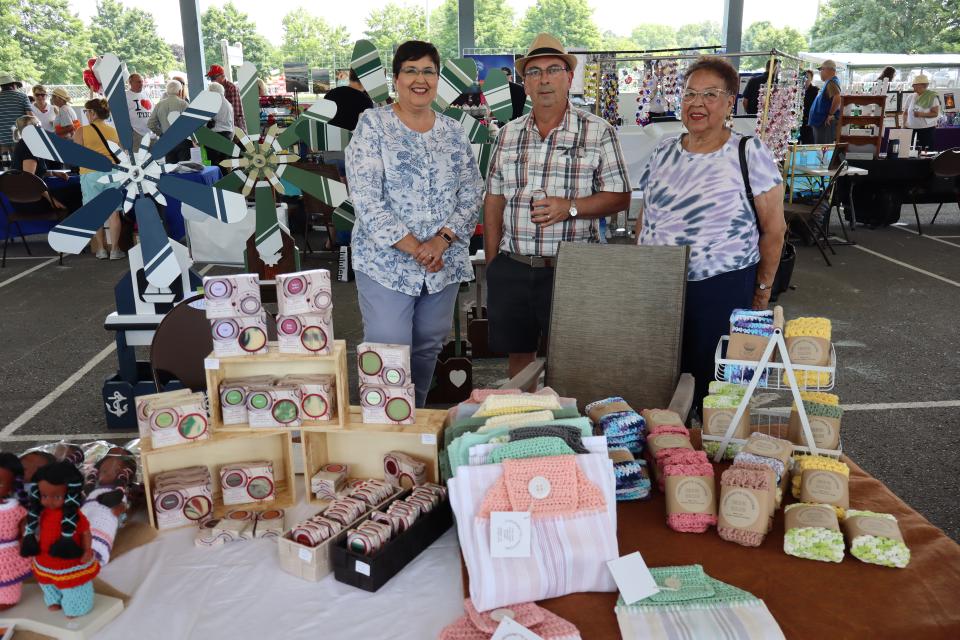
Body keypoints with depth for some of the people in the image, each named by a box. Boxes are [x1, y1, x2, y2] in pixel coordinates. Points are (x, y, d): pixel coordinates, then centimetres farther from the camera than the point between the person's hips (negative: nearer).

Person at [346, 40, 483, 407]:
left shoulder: (453, 132, 9)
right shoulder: (373, 124, -5)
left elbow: (471, 194, 5)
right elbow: (366, 198, -13)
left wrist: (442, 240, -12)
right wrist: (413, 248, -17)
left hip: (444, 263, 5)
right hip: (387, 263, -4)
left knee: (427, 349, 14)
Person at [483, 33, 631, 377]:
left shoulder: (598, 131, -2)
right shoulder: (508, 134, 9)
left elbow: (619, 197, -2)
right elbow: (494, 201, 12)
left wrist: (570, 207, -19)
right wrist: (491, 265, 8)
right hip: (512, 269, 4)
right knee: (518, 355, 15)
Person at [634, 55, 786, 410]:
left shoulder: (750, 153, -4)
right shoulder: (664, 152, 9)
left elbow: (773, 229, -1)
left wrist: (763, 288, 1)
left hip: (723, 288, -4)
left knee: (711, 383, 1)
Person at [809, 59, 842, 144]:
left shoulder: (831, 83, -16)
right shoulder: (828, 82, 16)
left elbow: (837, 99, -33)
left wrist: (831, 114, -25)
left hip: (825, 123, -11)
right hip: (820, 121, 11)